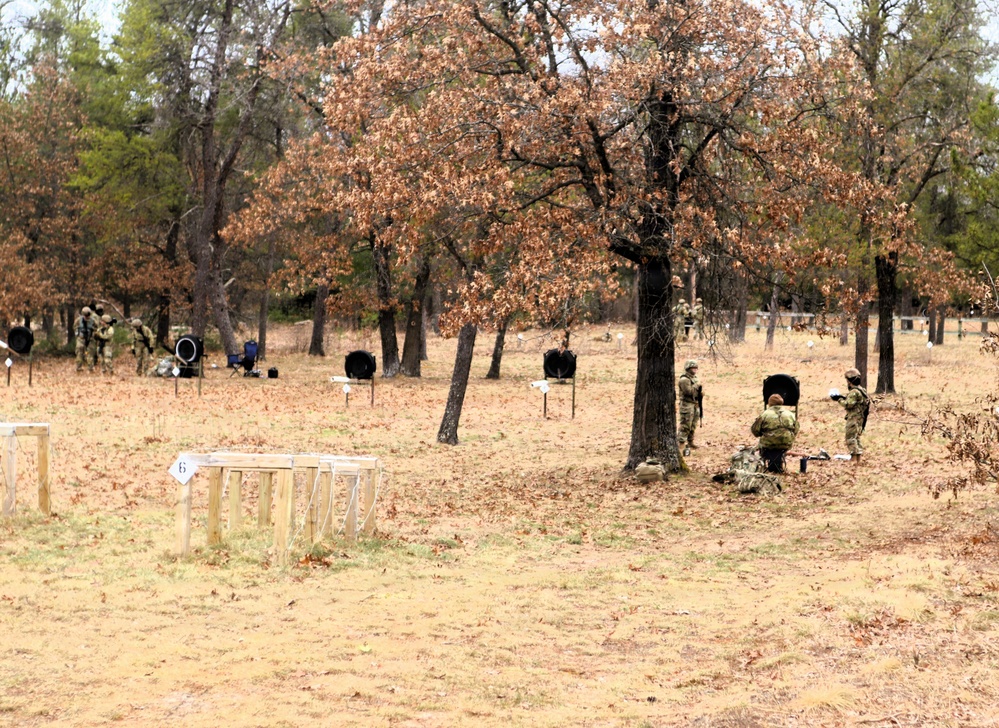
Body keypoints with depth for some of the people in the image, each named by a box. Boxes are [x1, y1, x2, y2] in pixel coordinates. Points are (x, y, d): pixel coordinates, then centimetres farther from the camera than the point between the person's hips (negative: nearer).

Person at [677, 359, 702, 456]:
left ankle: (690, 442, 22)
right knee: (685, 426, -11)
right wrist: (697, 385, -14)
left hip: (695, 405, 9)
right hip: (687, 405, -9)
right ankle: (681, 443, -11)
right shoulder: (684, 379, -14)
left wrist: (701, 392, 2)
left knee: (693, 426, 14)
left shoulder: (694, 378, 15)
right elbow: (689, 391, -24)